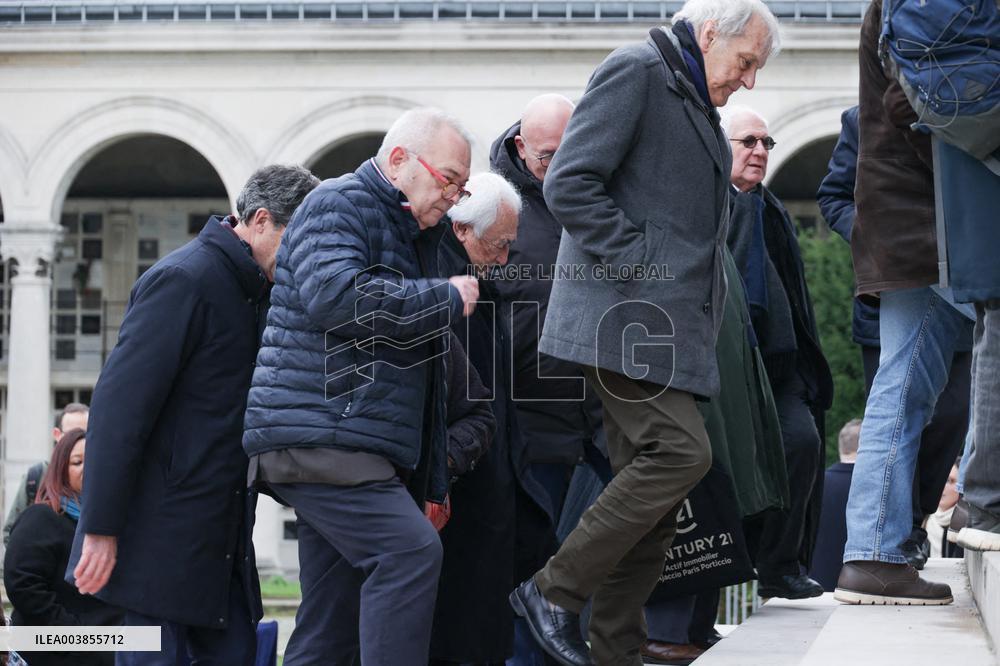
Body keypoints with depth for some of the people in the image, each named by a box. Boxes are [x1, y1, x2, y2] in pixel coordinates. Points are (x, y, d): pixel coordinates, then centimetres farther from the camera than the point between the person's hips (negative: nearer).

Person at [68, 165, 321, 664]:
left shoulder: (255, 292, 14)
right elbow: (119, 404, -19)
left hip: (222, 538, 9)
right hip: (163, 528, -9)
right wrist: (100, 528, -21)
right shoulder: (183, 280, -14)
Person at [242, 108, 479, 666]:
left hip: (361, 449, 10)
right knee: (412, 550, -24)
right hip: (318, 436, -10)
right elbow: (335, 296, -24)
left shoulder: (414, 233, 26)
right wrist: (446, 298, -13)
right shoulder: (339, 204, -4)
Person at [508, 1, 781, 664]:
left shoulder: (697, 105, 24)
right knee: (681, 451, -19)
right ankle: (554, 591, -11)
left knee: (653, 489, 6)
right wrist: (634, 266, -18)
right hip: (627, 313, -10)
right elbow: (569, 184, -15)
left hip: (671, 327, 10)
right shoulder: (636, 71, -6)